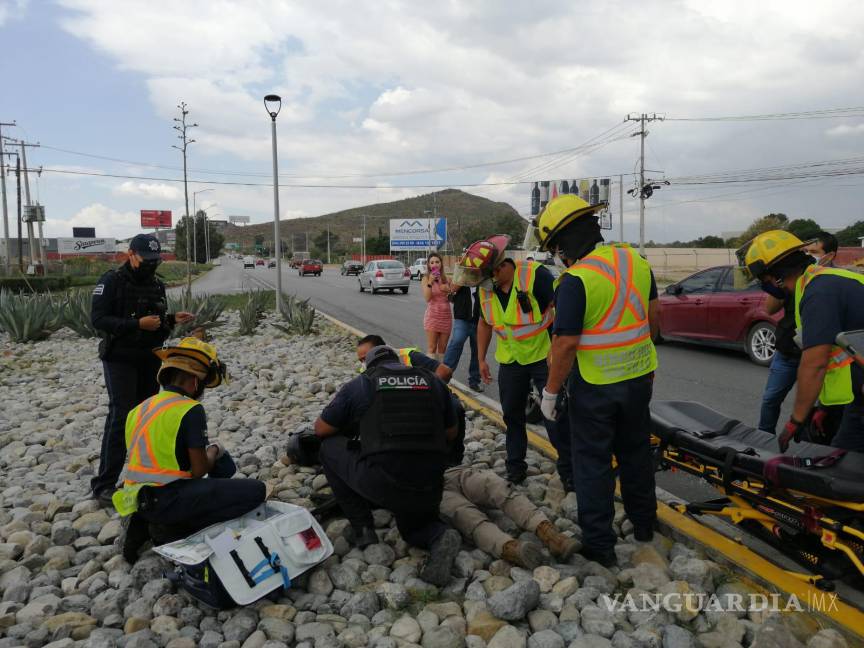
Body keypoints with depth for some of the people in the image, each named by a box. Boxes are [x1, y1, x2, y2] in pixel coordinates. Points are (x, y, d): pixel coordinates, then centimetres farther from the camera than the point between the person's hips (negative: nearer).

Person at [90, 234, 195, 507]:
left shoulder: (157, 284, 10)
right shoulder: (112, 281, -9)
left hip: (151, 358, 6)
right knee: (121, 416, -12)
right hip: (120, 359, -6)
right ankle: (104, 484, -7)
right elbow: (98, 319, -16)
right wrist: (137, 324, -25)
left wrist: (172, 319, -3)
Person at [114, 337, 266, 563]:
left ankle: (144, 525, 12)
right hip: (166, 499, -8)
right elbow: (199, 470, -11)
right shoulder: (190, 410, -12)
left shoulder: (140, 409, 12)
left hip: (138, 500, 8)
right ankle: (172, 530, -7)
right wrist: (214, 452, 10)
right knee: (255, 490, -8)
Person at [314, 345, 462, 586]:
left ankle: (362, 528, 18)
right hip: (429, 489, 4)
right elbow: (451, 434, 22)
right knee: (414, 526, 35)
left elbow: (320, 430, 17)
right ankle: (439, 537, -1)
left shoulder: (358, 385, 7)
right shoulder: (434, 382, 14)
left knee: (329, 448, 21)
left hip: (380, 484, -4)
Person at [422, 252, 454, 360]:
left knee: (442, 347, 8)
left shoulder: (446, 279, 7)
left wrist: (449, 291, -7)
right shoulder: (426, 279, -2)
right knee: (432, 348, -5)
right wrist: (430, 282, -22)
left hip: (446, 316, 4)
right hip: (432, 316, -4)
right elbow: (427, 298, -14)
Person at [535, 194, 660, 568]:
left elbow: (566, 344, -22)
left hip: (594, 386, -7)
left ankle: (599, 545, 16)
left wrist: (550, 391, -11)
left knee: (593, 463, 7)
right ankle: (643, 524, 40)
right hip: (639, 377, 7)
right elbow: (653, 316, 10)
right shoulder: (637, 262, -1)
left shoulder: (575, 281, -23)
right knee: (635, 452, 23)